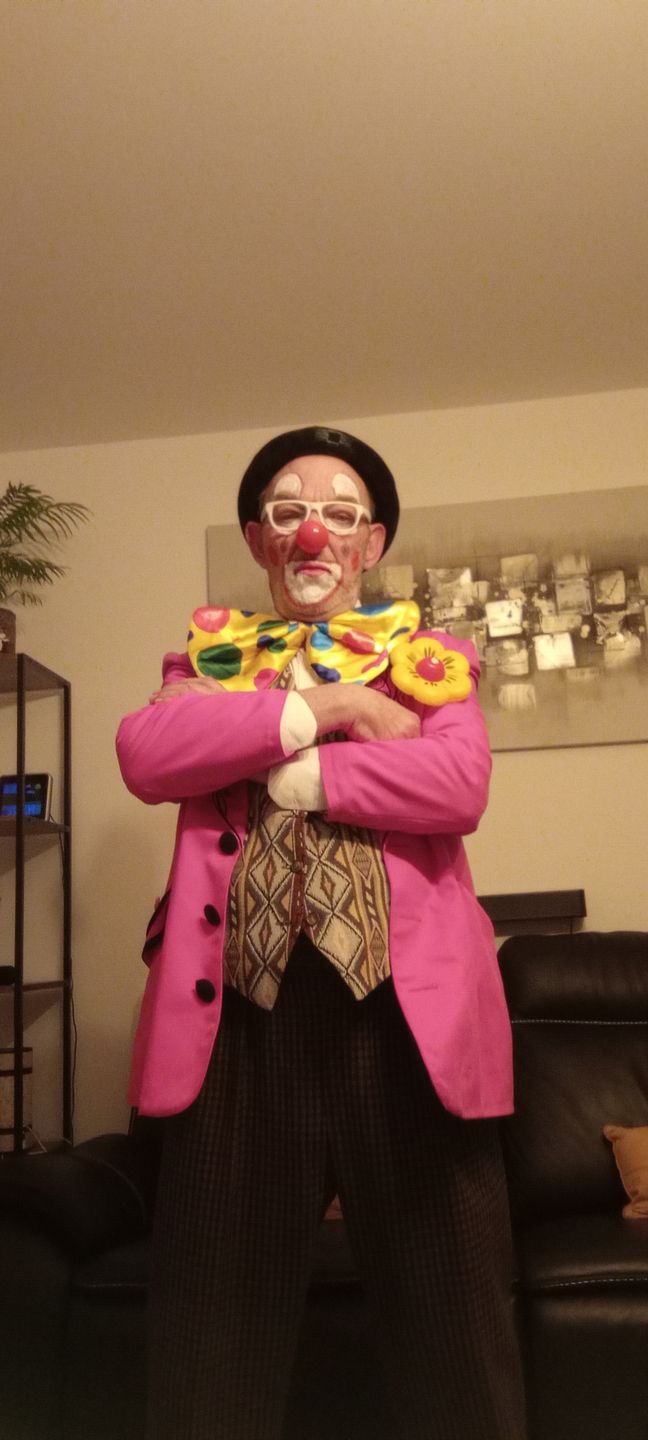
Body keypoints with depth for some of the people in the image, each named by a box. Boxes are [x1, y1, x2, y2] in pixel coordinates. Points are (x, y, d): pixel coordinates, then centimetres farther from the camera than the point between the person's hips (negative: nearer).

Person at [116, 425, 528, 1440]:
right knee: (218, 1321, 12)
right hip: (240, 1013, 1)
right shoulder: (209, 655, 15)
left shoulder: (429, 660, 12)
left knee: (448, 1311, 10)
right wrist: (321, 711, -9)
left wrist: (285, 773, -8)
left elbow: (459, 784, -9)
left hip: (403, 1009, 0)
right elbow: (145, 753, -7)